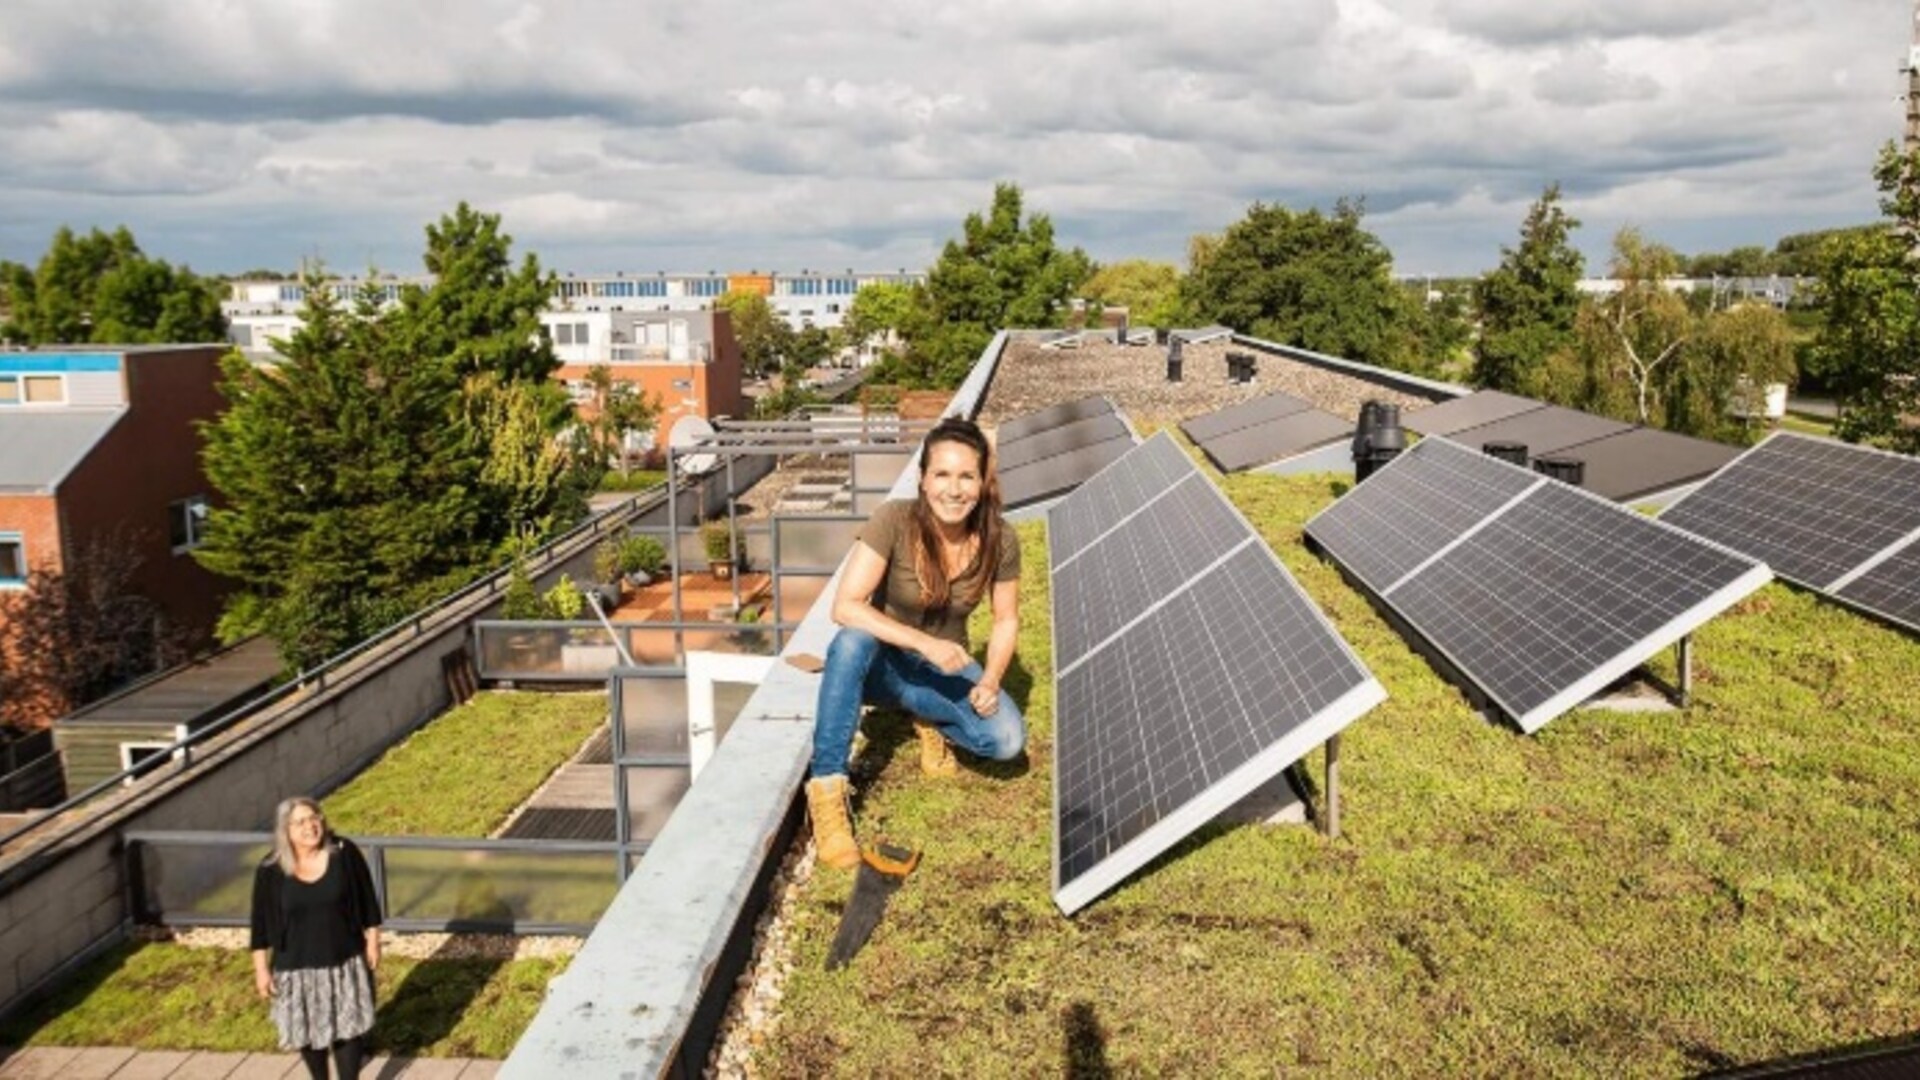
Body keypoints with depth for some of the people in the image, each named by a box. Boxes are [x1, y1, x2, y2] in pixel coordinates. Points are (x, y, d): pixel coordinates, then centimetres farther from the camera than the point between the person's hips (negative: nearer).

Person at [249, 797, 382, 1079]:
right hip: (297, 966, 1)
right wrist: (261, 969, -2)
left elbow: (367, 900, -3)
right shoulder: (270, 871, -13)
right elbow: (261, 923, -4)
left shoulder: (345, 853, -12)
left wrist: (372, 942, 0)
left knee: (347, 1027, 9)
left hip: (344, 961, 0)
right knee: (307, 1031, 17)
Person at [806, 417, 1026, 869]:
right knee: (853, 641, -38)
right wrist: (925, 643, -38)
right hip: (884, 661, -2)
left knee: (1007, 739, -25)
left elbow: (1006, 621, -2)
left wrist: (990, 681, -19)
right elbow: (845, 606, -30)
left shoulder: (999, 540, -16)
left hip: (945, 668, 2)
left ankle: (931, 720, 8)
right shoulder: (894, 520, -25)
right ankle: (826, 790, -30)